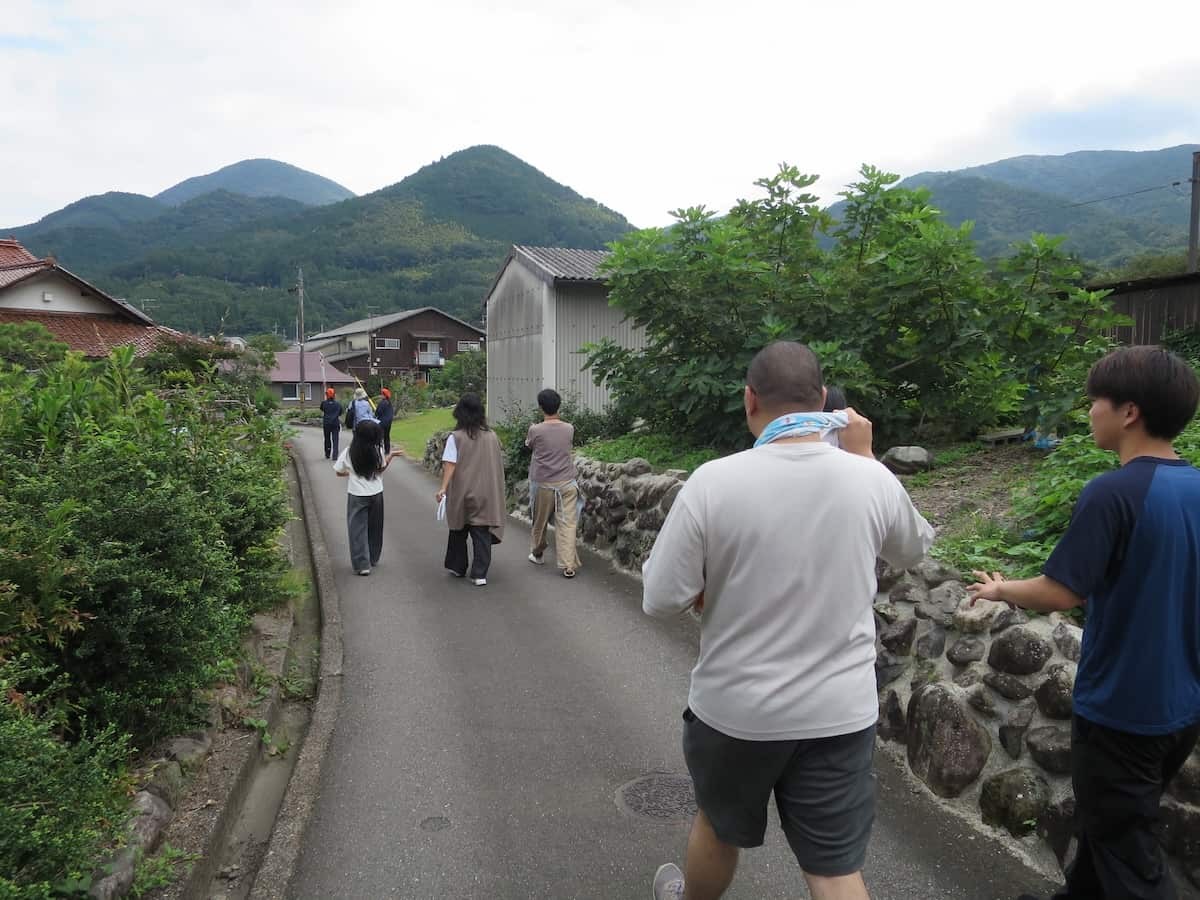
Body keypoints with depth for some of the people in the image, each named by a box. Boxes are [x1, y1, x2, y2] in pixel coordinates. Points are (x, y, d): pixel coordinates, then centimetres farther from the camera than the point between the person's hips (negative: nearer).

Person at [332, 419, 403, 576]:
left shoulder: (348, 452, -14)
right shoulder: (378, 451, -12)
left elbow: (339, 473, -2)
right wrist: (391, 456, 12)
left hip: (357, 496, -2)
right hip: (376, 494, 2)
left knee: (358, 529, 6)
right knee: (374, 528, 17)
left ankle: (362, 564, 2)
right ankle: (373, 560, 29)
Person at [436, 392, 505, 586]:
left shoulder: (456, 437, -10)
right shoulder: (492, 436, -1)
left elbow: (450, 465, -16)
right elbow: (497, 464, 7)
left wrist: (443, 488, -16)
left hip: (461, 492, -1)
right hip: (486, 494, 1)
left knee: (459, 530, 17)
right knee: (482, 532, 4)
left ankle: (458, 567, 28)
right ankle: (479, 573, 1)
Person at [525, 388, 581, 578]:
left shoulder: (536, 430, -9)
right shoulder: (569, 429, -1)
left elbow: (528, 445, 12)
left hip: (543, 484, -1)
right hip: (567, 484, 1)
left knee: (540, 522, 18)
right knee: (567, 524, -2)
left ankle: (537, 554, 37)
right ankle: (568, 566, -7)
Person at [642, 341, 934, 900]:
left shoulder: (712, 482, -19)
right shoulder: (872, 480, -10)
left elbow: (661, 600, -14)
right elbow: (914, 550, 13)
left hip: (734, 710, -1)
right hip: (841, 714, 2)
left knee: (718, 827, 25)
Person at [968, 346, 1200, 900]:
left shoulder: (1113, 491, -23)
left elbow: (1060, 594, -23)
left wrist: (1000, 590, -5)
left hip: (1122, 707, -8)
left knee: (1127, 854, 9)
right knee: (1113, 824, 26)